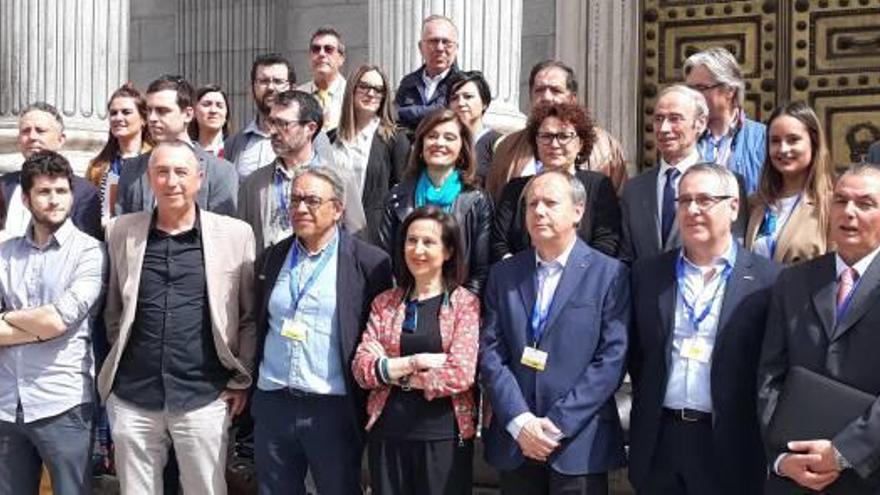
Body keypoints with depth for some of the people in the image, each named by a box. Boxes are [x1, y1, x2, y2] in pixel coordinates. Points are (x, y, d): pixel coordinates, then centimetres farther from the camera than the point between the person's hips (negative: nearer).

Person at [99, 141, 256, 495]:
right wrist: (119, 362, 11)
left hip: (205, 398, -2)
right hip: (131, 397, 2)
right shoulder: (121, 231, 5)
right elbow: (112, 308, 14)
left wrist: (242, 380, 2)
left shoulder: (235, 234, 0)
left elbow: (251, 314, 4)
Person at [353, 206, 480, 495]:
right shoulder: (384, 303, 8)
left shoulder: (465, 303, -2)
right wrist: (413, 362, -15)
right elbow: (362, 368, -2)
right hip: (387, 434, 3)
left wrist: (394, 374, -5)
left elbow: (461, 374, -13)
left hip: (444, 435, -3)